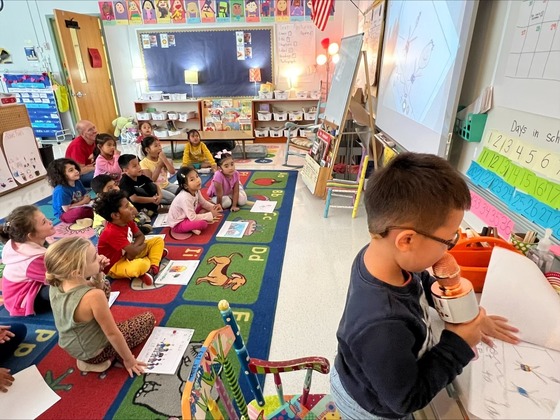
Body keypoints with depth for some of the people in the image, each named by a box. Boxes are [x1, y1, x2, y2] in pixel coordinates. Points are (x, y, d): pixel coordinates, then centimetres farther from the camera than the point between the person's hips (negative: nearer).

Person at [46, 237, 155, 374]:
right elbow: (112, 334, -25)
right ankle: (98, 360, 6)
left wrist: (98, 272, -13)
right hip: (94, 352, -6)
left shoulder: (55, 285, -15)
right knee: (149, 318, 10)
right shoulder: (94, 296, -36)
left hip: (70, 346, 6)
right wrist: (129, 360, -11)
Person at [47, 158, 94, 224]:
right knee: (80, 211, -36)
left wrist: (87, 199, -18)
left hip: (80, 207, 8)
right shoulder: (61, 190, -24)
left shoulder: (77, 182, -1)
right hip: (65, 214, -8)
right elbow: (67, 209, -22)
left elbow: (86, 196, 6)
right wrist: (83, 202, -16)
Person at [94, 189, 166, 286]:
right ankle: (150, 259, -7)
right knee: (141, 264, -43)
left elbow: (140, 236, 4)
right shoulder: (112, 233, -32)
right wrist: (144, 245, -10)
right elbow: (134, 251, -32)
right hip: (114, 266, -10)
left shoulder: (128, 221, -6)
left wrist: (133, 247, -17)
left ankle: (153, 268, -14)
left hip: (128, 255, 10)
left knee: (158, 240, 6)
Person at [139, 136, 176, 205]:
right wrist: (159, 165, -18)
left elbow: (172, 172, -8)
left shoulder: (162, 158, 4)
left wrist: (164, 159, -17)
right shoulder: (144, 163, -12)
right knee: (173, 198, -26)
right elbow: (151, 180, -20)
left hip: (166, 184, 6)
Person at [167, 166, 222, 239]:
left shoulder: (196, 191, -8)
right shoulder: (185, 198, -33)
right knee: (203, 224, -31)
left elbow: (204, 202, 8)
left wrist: (213, 207, -11)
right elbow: (193, 218, -31)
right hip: (177, 224, -10)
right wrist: (210, 215, -26)